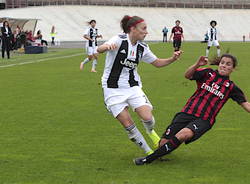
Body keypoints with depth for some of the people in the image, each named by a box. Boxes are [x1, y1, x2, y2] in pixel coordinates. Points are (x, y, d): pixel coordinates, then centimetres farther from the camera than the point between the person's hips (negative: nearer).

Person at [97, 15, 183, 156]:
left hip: (133, 87, 4)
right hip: (113, 90, -4)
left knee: (147, 118, -15)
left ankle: (151, 132, 22)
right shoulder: (119, 40, -14)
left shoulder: (142, 48, 3)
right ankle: (148, 152, 11)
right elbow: (100, 49, -30)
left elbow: (157, 63, 15)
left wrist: (173, 59, -4)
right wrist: (107, 46, -55)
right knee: (129, 125, -7)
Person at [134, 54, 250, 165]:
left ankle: (149, 159, -27)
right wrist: (197, 65, -24)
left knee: (184, 134, -33)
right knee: (164, 142, -11)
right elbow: (187, 75, -7)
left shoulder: (231, 87, 9)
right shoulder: (208, 73, 7)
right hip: (187, 113, 1)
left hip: (204, 120, -1)